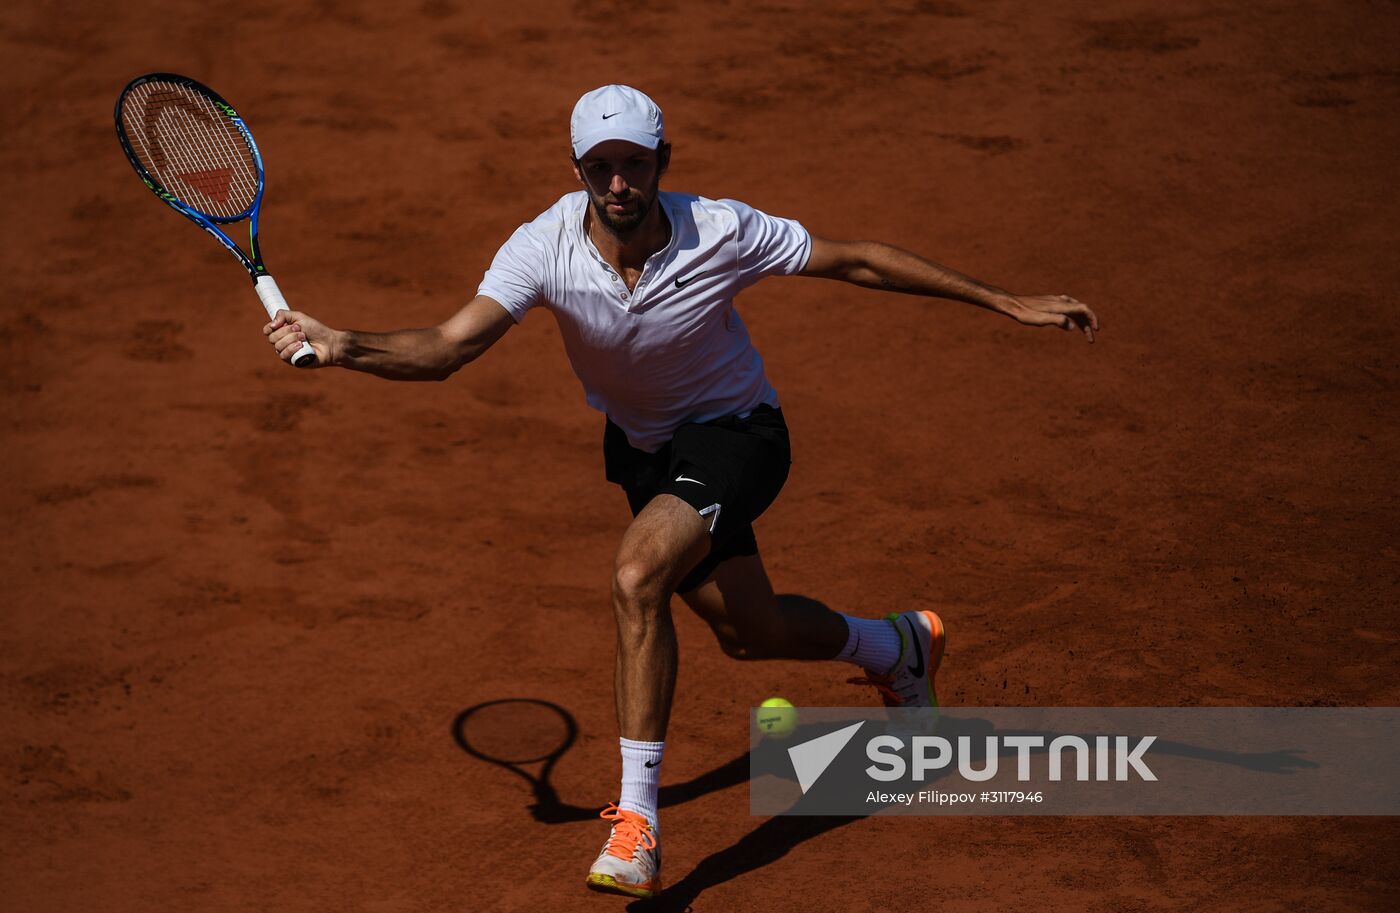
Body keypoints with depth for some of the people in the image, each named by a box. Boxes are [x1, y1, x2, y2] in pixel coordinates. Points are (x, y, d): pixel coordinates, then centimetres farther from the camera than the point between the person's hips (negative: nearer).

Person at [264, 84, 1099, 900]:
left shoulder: (720, 233, -27)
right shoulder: (546, 246, -23)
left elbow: (856, 261, -14)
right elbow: (447, 348, -31)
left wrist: (1007, 302, -11)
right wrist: (342, 346, -51)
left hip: (735, 434, -5)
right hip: (643, 447, 5)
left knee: (638, 576, -31)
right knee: (749, 632, 18)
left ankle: (638, 827, -23)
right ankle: (898, 646, 53)